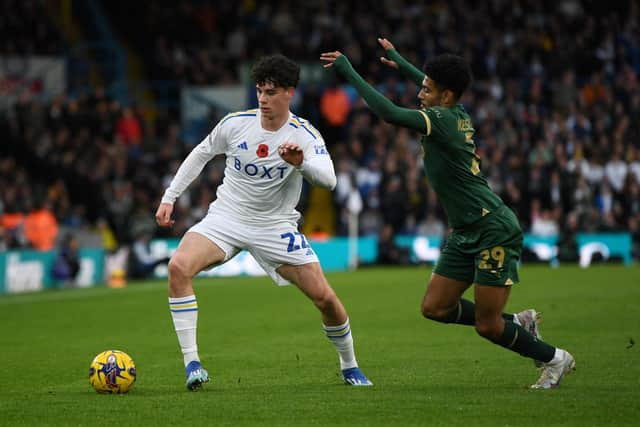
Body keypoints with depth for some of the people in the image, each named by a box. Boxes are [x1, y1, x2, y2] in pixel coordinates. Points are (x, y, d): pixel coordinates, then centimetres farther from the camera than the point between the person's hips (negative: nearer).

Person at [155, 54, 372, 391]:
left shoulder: (305, 135, -12)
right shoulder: (235, 123, -6)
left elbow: (328, 180, -29)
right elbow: (201, 154, 12)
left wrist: (301, 162, -48)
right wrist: (169, 197, 9)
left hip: (276, 227, -1)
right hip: (226, 217, 1)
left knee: (324, 297, -7)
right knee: (178, 267, -26)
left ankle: (350, 367, 21)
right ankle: (192, 363, -21)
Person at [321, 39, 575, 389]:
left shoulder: (443, 120, -18)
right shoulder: (458, 115, 7)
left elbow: (390, 113, -29)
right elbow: (437, 87, 33)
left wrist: (349, 72, -23)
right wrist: (399, 63, 40)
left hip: (493, 231, -9)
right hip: (466, 232, 9)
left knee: (487, 326, -5)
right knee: (434, 307, 5)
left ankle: (554, 358, 16)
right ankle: (519, 323, 18)